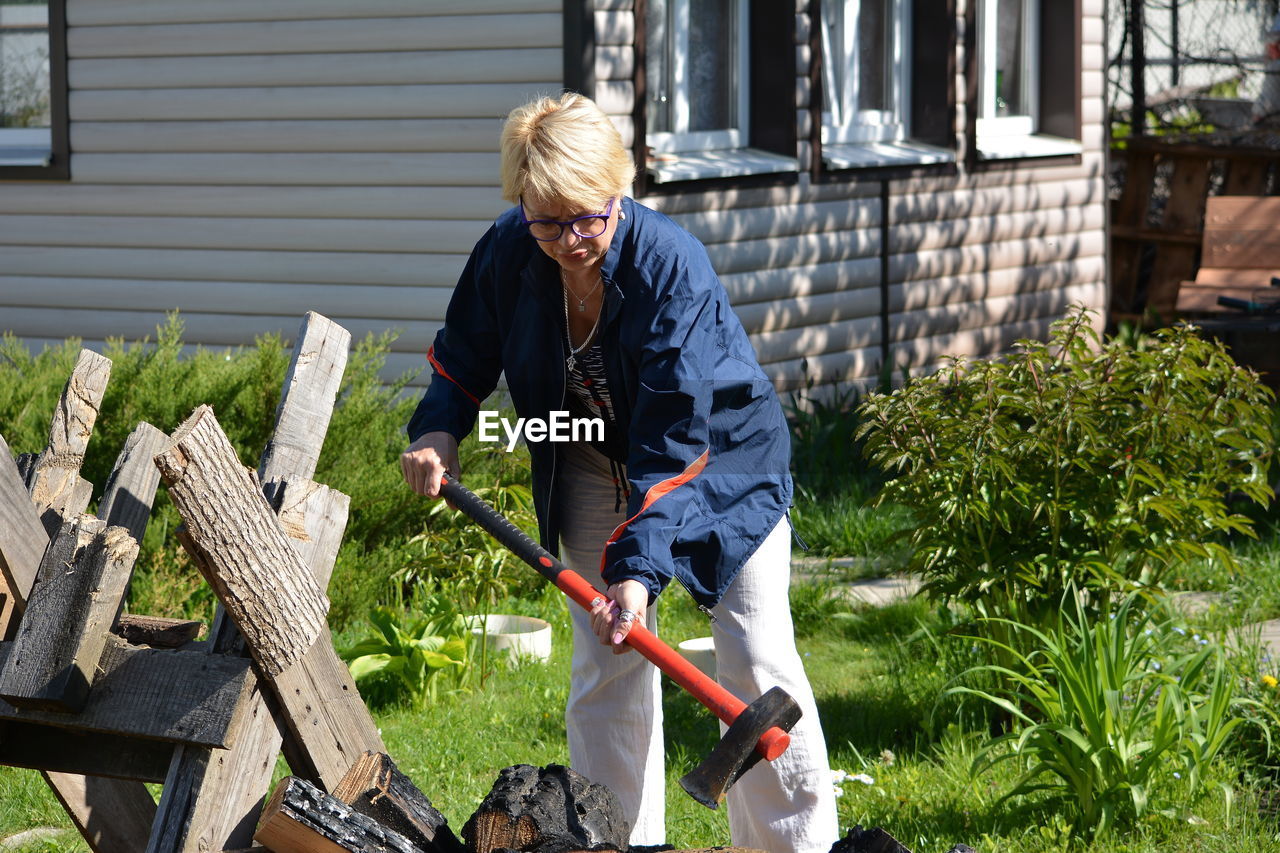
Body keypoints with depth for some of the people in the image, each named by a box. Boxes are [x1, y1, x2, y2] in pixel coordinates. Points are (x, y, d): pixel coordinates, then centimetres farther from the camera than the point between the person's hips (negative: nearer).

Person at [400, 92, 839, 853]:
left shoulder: (673, 267, -33)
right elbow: (467, 353, 3)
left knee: (756, 658, -7)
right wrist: (438, 430, -15)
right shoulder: (508, 254, -19)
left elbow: (673, 443, -34)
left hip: (721, 457, -4)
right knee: (604, 664, 4)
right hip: (597, 467, 4)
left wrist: (641, 566, -41)